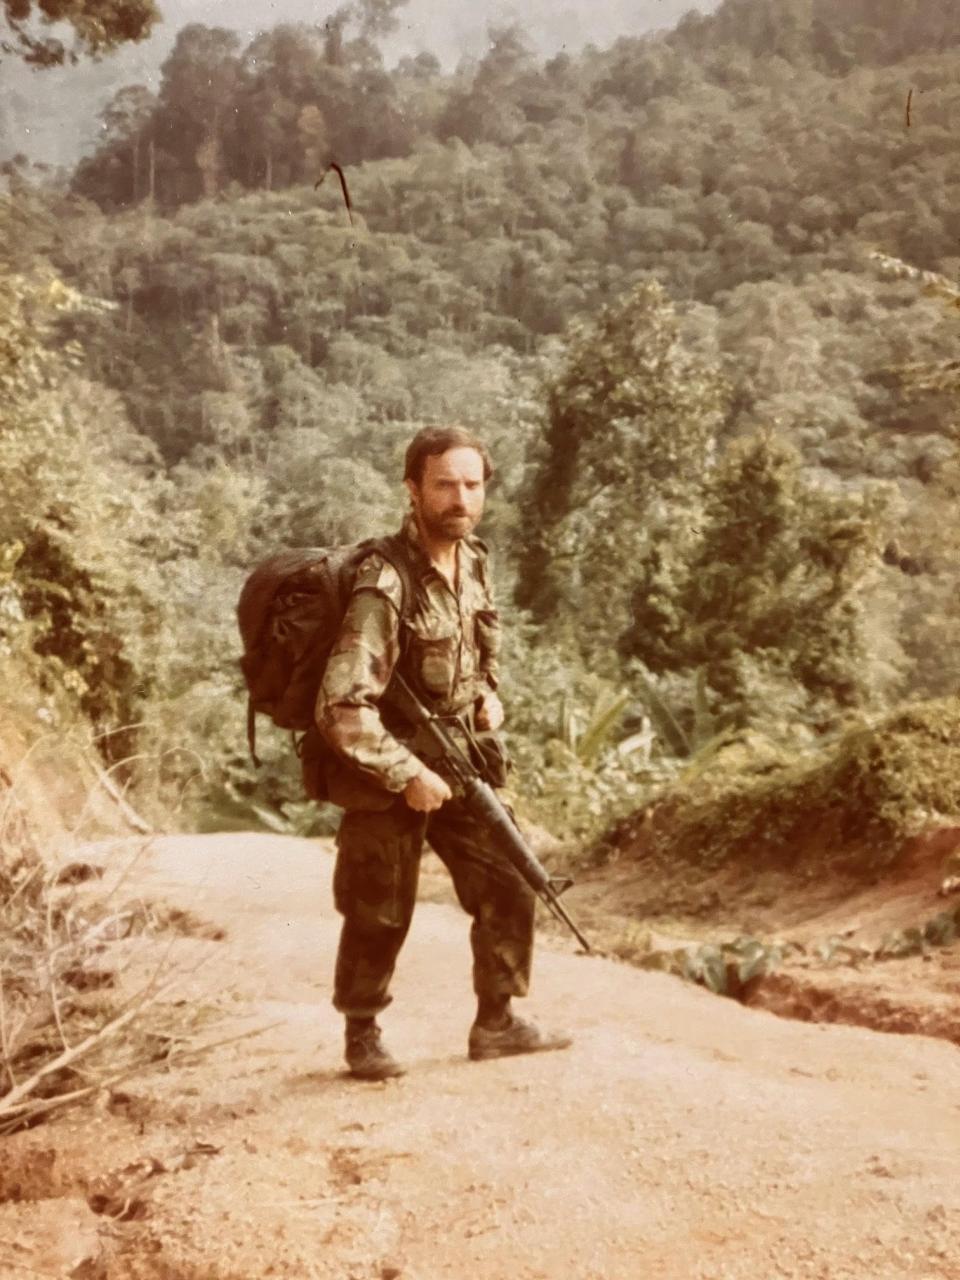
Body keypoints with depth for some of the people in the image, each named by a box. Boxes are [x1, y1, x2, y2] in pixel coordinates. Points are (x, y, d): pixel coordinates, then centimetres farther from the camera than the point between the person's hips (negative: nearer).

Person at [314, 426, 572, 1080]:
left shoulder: (474, 559, -1)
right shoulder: (385, 585, -26)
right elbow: (342, 708, -28)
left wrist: (488, 696, 2)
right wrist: (407, 775, -22)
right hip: (389, 771, -7)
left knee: (508, 888, 8)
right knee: (381, 915, 6)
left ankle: (496, 1024, 23)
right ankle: (363, 1037, 26)